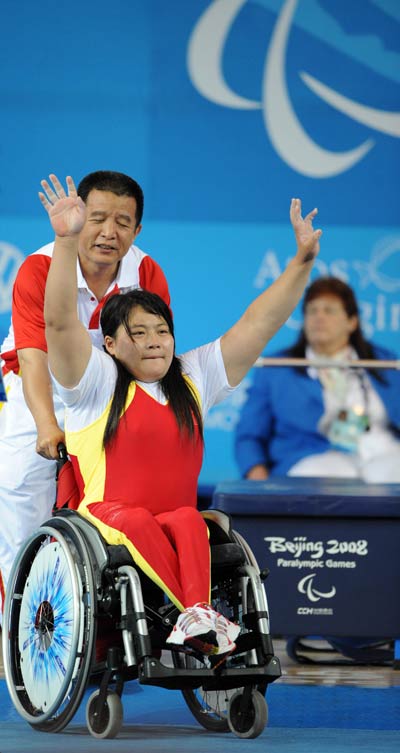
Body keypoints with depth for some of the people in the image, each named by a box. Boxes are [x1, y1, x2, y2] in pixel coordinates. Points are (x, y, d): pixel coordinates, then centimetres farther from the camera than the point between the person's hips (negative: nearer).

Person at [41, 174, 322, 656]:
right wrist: (66, 240, -22)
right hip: (107, 517, -3)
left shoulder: (193, 379, 17)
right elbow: (60, 322, -11)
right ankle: (198, 614, -48)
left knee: (188, 521, -31)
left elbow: (258, 324, 14)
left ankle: (196, 616, -51)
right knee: (138, 522, -35)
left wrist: (302, 261, 6)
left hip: (177, 517, 3)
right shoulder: (98, 381, 5)